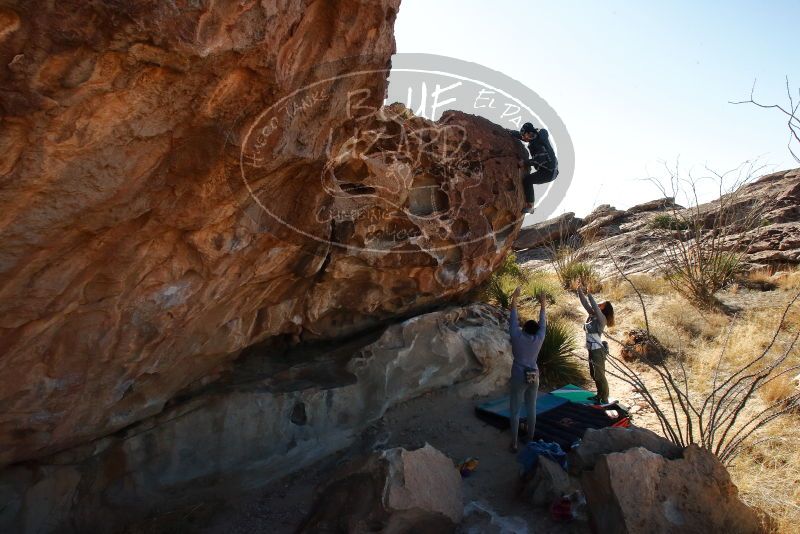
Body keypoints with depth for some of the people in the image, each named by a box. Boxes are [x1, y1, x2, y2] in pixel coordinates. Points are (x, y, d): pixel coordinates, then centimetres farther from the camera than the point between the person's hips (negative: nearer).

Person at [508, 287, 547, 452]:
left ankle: (515, 444, 7)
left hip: (518, 377, -3)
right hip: (533, 377, 3)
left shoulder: (516, 336, -8)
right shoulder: (539, 339, -2)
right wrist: (542, 304, 21)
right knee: (531, 409, 16)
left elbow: (513, 318, -1)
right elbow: (542, 323, 10)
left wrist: (514, 298, 7)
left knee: (515, 411, 4)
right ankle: (530, 439, 27)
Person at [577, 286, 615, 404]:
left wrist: (589, 294, -20)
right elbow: (586, 305, 6)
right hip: (592, 350, 8)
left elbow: (595, 307, -30)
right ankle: (599, 395, 34)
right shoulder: (593, 315, 4)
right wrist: (580, 292, -3)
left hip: (598, 351, -8)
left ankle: (605, 400, 12)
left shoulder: (602, 318, -16)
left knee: (600, 376, 1)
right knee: (594, 374, 20)